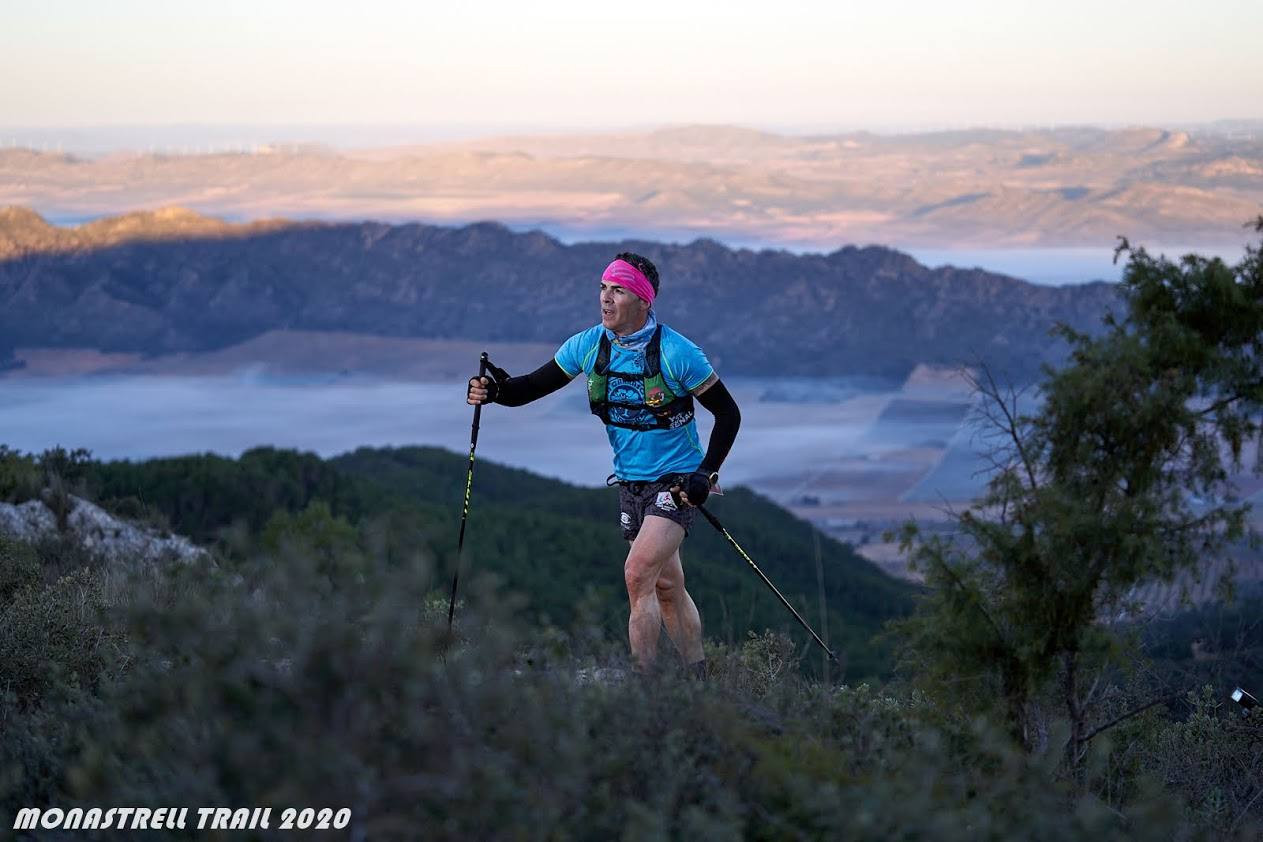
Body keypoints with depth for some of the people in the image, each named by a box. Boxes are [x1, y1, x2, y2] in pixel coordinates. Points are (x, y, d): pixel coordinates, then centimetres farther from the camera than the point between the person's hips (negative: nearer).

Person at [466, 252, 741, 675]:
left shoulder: (676, 353, -18)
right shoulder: (589, 345, -4)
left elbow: (728, 413, -9)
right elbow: (534, 386, -1)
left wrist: (707, 474, -16)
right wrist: (494, 390, -22)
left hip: (676, 481, -6)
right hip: (630, 481, 6)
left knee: (638, 573, -21)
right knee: (667, 587, 12)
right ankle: (699, 684, 23)